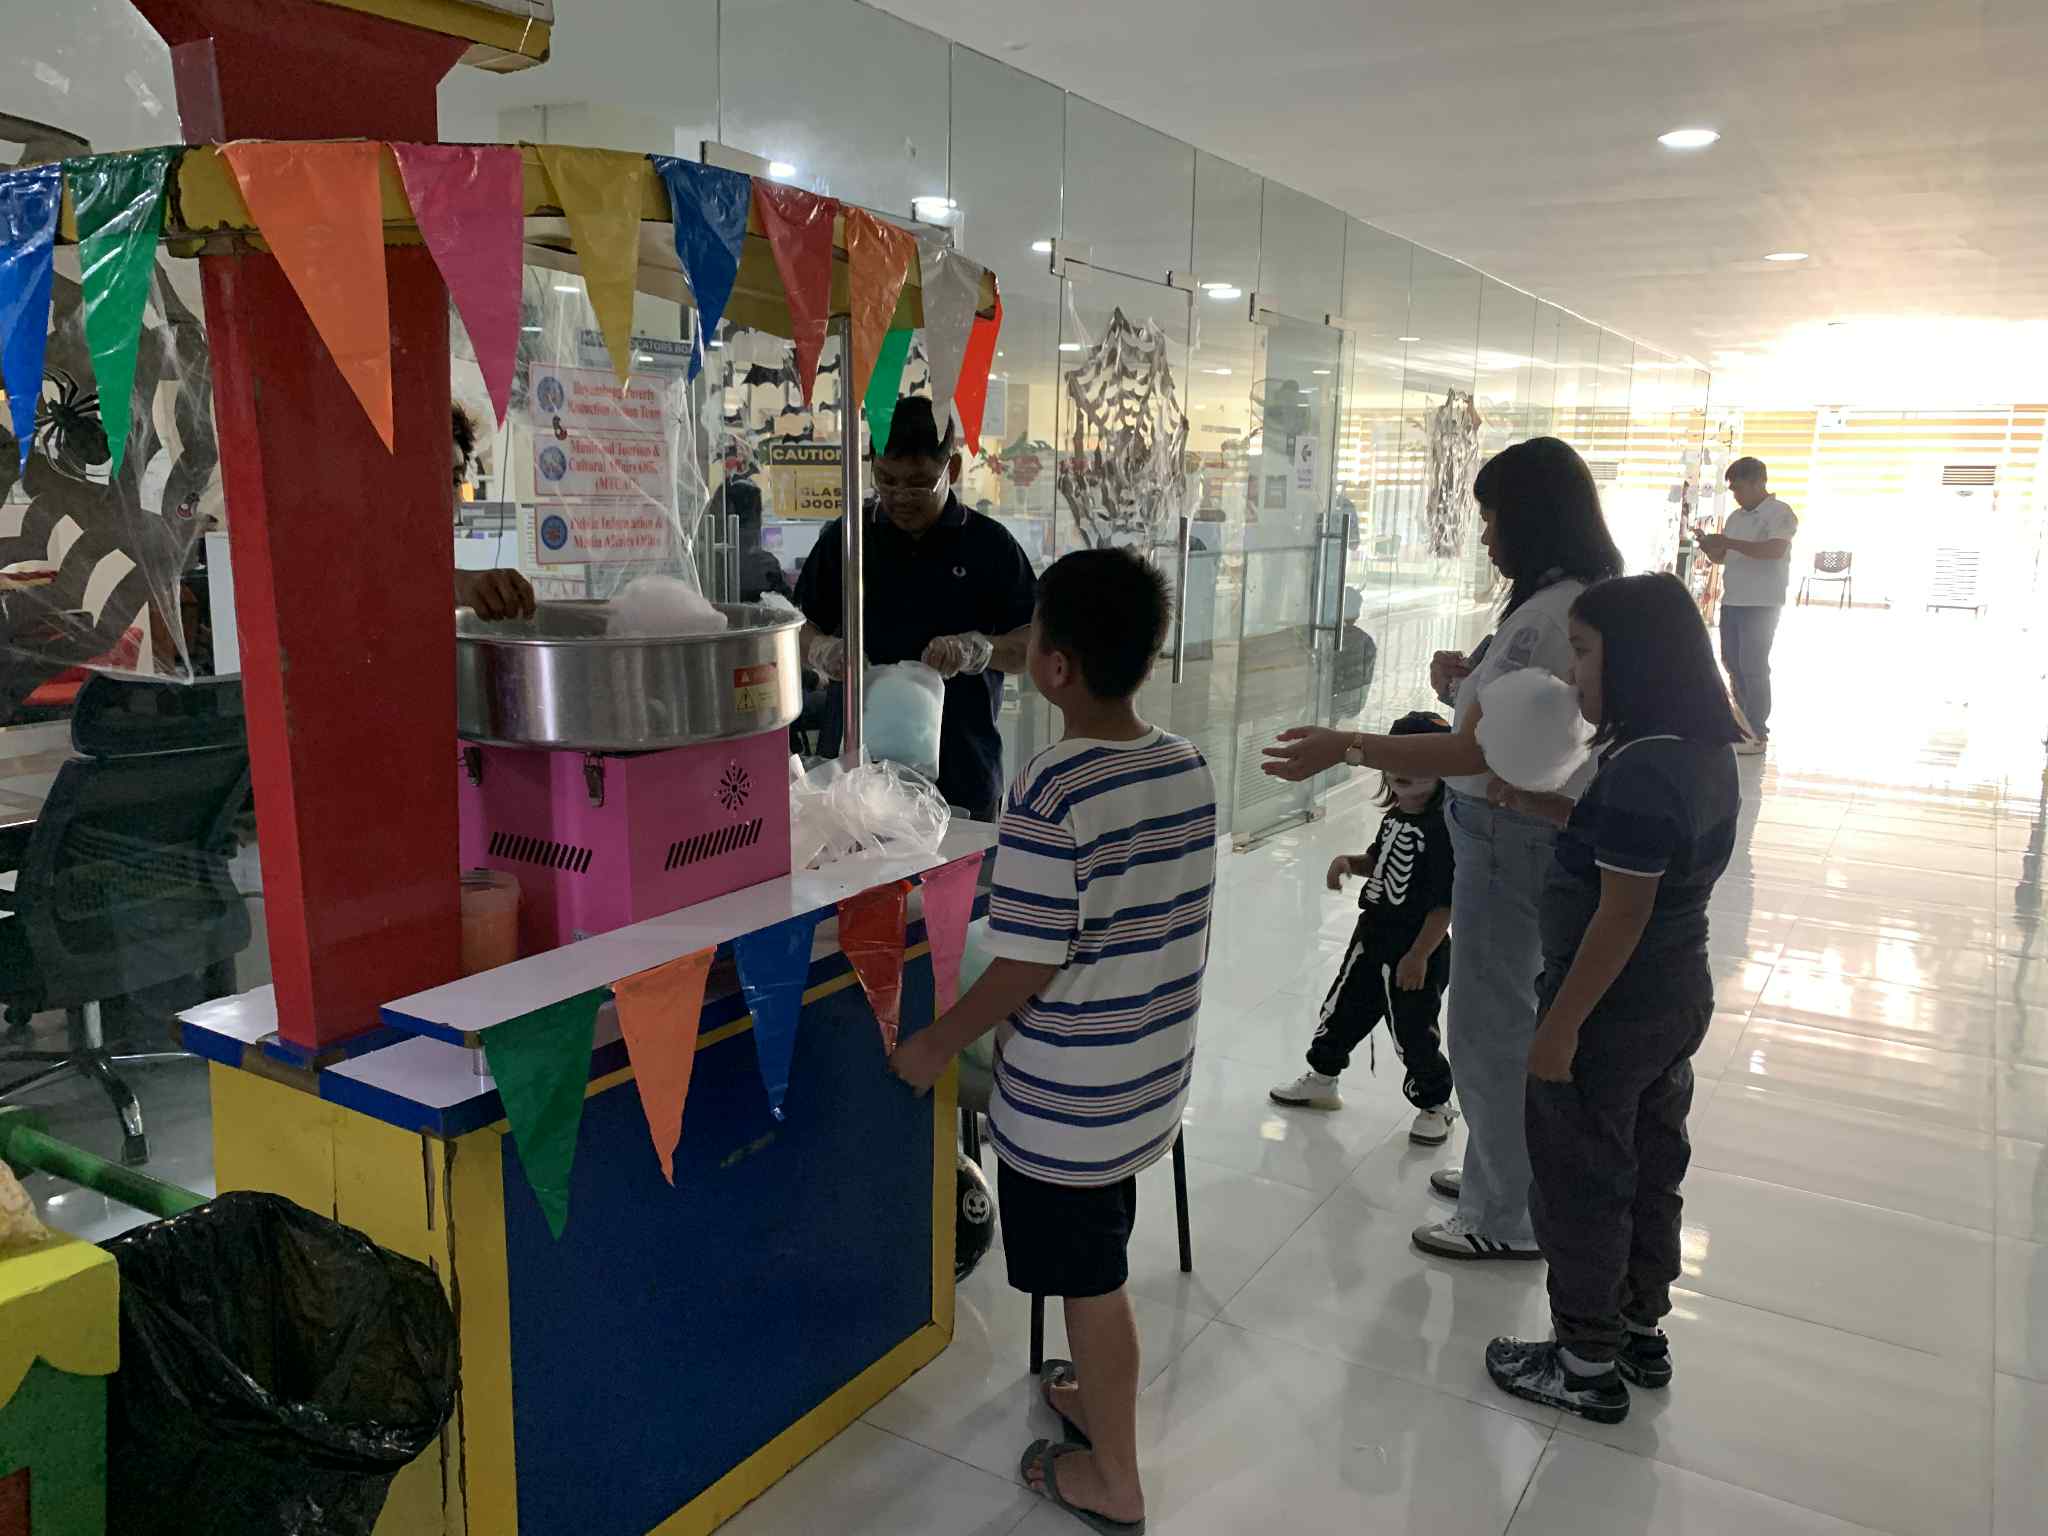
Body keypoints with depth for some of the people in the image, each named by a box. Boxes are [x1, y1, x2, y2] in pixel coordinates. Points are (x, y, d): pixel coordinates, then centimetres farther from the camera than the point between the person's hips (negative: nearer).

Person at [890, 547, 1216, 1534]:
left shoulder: (1050, 793, -25)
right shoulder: (1189, 770, -4)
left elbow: (1027, 965, -22)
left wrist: (939, 1044, -8)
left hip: (1066, 1100, -7)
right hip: (1151, 1077, 7)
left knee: (1088, 1281, 13)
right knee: (1098, 1262, 27)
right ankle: (1099, 1396, 49)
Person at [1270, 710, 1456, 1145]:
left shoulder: (1443, 829, -22)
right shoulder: (1394, 817, 3)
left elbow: (1445, 902, -22)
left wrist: (1419, 955, -21)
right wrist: (1349, 861, -1)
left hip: (1418, 947, -8)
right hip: (1373, 934, 8)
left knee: (1415, 1031, 6)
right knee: (1343, 1008, 18)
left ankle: (1435, 1105, 29)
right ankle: (1321, 1079, 39)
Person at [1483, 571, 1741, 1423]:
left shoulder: (1641, 770, -27)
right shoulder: (1705, 750, 3)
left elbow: (1622, 913, -26)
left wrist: (1561, 1026, -20)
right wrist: (1537, 803, 8)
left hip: (1613, 1010, -9)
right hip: (1679, 995, 9)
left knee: (1581, 1183, 8)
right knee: (1647, 1168, 22)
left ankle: (1588, 1366, 23)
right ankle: (1641, 1331, 39)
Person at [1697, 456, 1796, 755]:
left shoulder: (1779, 513, -8)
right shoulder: (1736, 517, 15)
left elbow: (1775, 550, -23)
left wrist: (1728, 542, -24)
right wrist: (1710, 549, -2)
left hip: (1762, 605, -8)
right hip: (1732, 601, 8)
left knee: (1753, 667, -6)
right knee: (1733, 663, 12)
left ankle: (1757, 733, 0)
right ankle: (1745, 723, 24)